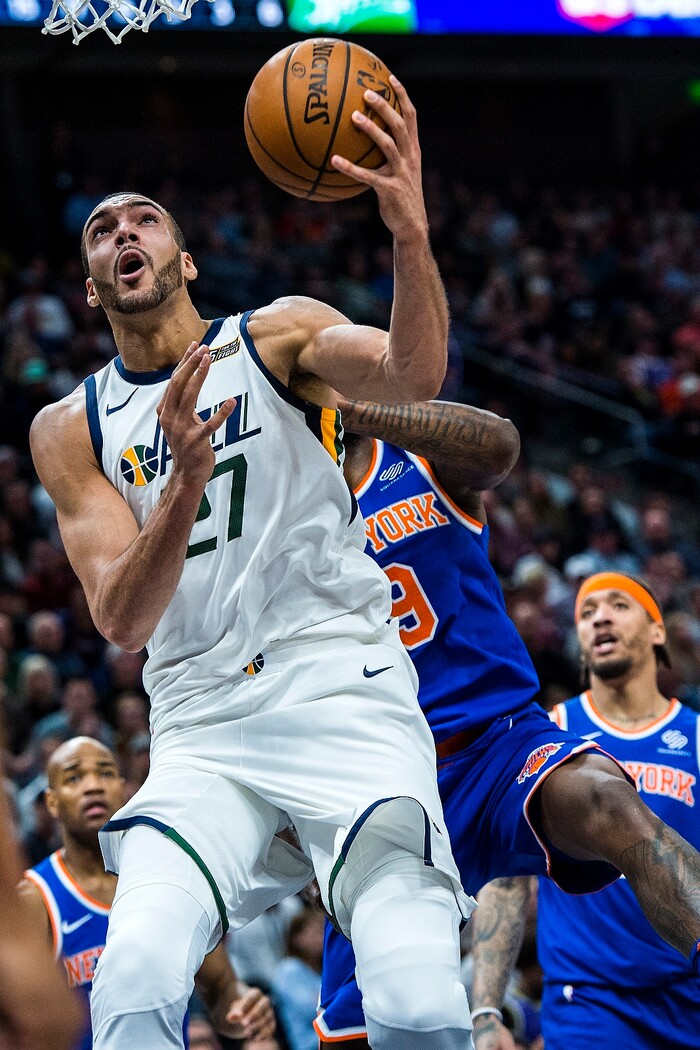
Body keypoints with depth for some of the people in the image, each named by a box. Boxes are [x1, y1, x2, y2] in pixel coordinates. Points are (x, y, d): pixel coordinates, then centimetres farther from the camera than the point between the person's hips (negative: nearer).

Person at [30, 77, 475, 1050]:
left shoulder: (276, 337, 9)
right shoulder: (70, 430, 13)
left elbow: (413, 374, -13)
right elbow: (121, 622, 0)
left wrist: (410, 231, -33)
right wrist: (187, 478, -19)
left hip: (344, 691, -1)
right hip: (202, 729, 2)